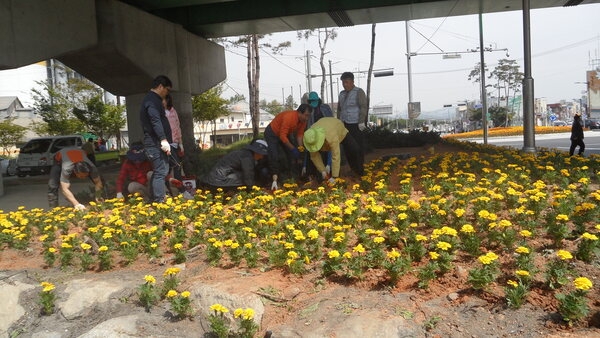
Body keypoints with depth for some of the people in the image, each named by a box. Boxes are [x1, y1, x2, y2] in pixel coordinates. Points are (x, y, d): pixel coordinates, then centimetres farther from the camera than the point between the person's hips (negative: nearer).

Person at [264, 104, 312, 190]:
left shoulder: (303, 120, -13)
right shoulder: (289, 117, -37)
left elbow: (300, 134, -6)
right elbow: (282, 136, -34)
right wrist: (293, 148, -31)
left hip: (284, 134, 8)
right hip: (272, 133, -8)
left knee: (292, 154, 2)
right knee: (274, 157, -20)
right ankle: (275, 180, -24)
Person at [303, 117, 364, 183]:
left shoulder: (332, 137, -50)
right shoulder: (310, 138, -35)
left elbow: (335, 158, -47)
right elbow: (314, 156, -23)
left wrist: (334, 177, -44)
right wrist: (323, 170, -25)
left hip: (341, 131, -3)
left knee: (354, 150, -11)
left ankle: (360, 173, 11)